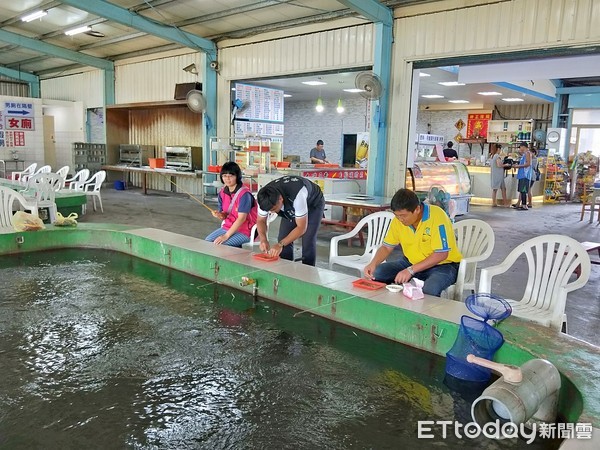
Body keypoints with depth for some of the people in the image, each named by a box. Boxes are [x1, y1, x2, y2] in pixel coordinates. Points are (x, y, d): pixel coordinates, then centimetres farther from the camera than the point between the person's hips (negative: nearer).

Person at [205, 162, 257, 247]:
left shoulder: (244, 194, -19)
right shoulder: (222, 193, 3)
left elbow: (241, 218, -23)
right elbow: (225, 216, 10)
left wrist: (226, 236, -25)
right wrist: (219, 215, -15)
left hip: (244, 231, -8)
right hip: (227, 227, 8)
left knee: (220, 245, -24)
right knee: (208, 241, -5)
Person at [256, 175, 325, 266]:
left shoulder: (297, 195, -44)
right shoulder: (265, 198, -29)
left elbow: (301, 227, -37)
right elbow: (261, 221, -13)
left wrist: (280, 244, -45)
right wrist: (263, 239, -33)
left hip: (313, 204, -5)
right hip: (291, 205, 5)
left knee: (307, 242, -15)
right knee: (284, 240, -6)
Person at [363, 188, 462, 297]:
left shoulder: (437, 216, -23)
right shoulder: (399, 219, -6)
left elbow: (441, 254, -24)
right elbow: (387, 247, 1)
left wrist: (411, 270, -29)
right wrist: (373, 263, -19)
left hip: (442, 264, -5)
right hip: (411, 262, 6)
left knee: (429, 289, -37)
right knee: (376, 273, -13)